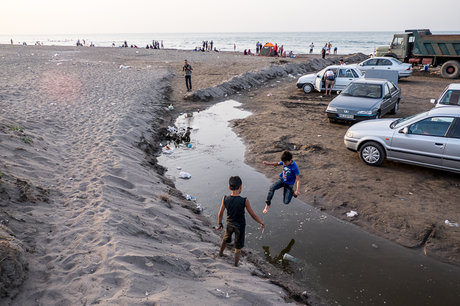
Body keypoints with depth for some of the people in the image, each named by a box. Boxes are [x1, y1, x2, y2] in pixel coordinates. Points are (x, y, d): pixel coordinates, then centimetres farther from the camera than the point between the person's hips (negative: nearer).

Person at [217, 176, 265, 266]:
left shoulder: (225, 199, -17)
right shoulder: (244, 201, -26)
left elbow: (220, 213, -5)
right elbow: (253, 215, -16)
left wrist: (220, 224, 13)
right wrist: (262, 223, -1)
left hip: (229, 224, 3)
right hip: (240, 226, -3)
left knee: (225, 239, 32)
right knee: (238, 248, 17)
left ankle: (220, 253, 56)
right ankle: (236, 265, 33)